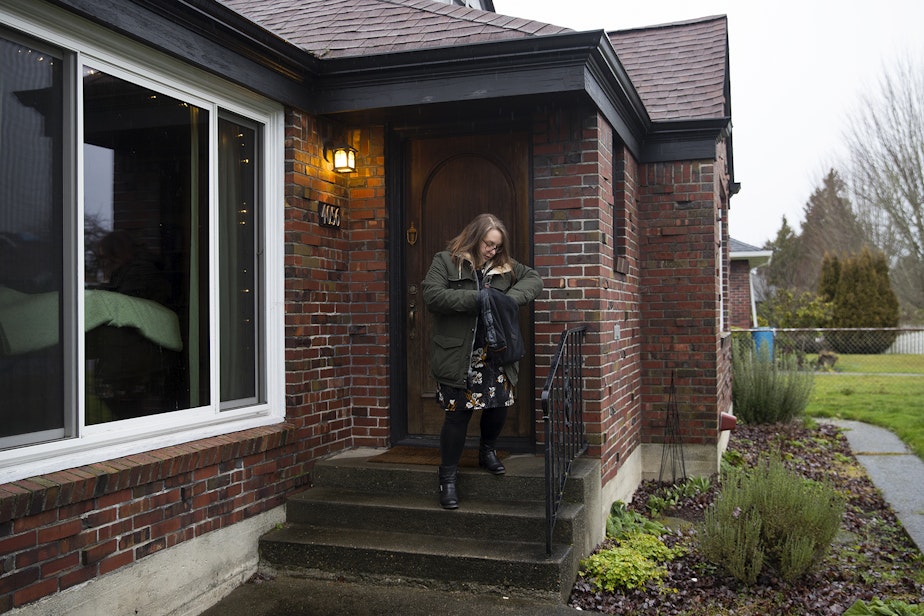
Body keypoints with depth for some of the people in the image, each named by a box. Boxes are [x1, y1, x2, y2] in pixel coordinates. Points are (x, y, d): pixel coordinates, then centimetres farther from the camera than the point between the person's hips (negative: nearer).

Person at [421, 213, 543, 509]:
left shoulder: (504, 265, 11)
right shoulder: (446, 261, -2)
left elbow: (534, 278, 9)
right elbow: (431, 295, -14)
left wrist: (511, 297, -11)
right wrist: (476, 298, -20)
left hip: (495, 354, 5)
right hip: (458, 356, -4)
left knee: (499, 405, 8)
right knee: (457, 414, -3)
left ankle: (487, 451, 39)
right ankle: (448, 478, 12)